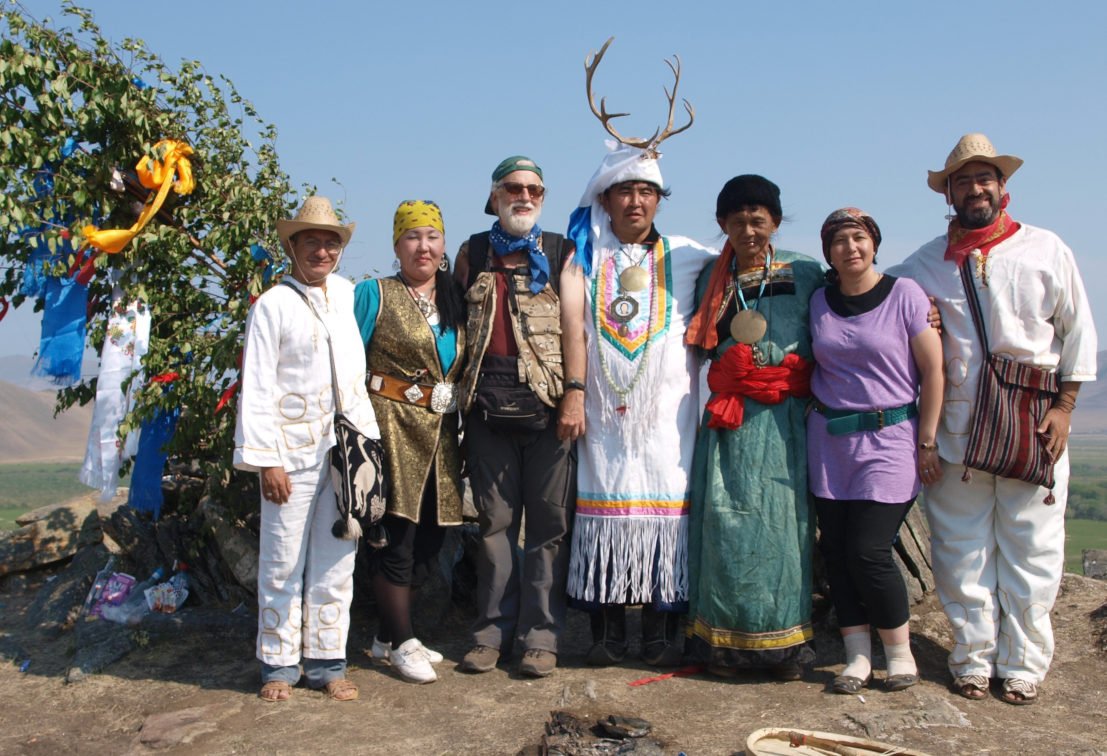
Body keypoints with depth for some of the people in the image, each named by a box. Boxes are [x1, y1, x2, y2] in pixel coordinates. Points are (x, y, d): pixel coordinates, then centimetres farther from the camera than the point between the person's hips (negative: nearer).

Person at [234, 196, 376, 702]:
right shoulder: (274, 304, -4)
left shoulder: (346, 295, 11)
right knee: (283, 564, 4)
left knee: (335, 563, 8)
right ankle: (278, 665, 17)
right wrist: (265, 459, -10)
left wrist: (366, 435, 12)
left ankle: (327, 661, 18)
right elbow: (256, 387, -6)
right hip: (292, 452, -4)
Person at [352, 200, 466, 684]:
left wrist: (456, 416, 11)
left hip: (440, 433, 6)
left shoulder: (454, 301, 14)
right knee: (396, 536, -3)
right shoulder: (373, 294, -2)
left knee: (430, 536, 10)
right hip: (391, 427, -6)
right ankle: (400, 643, 13)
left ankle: (389, 635, 27)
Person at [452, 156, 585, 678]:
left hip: (546, 401, -2)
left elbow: (574, 323, 0)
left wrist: (575, 393, -10)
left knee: (548, 522, 0)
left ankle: (541, 634, 9)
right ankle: (493, 630, 16)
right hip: (488, 401, 2)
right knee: (494, 520, 7)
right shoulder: (472, 253, 15)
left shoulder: (560, 253, 9)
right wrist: (459, 394, 4)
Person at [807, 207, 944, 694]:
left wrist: (927, 442, -5)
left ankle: (900, 652, 14)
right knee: (836, 550, 3)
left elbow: (932, 370, -4)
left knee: (869, 552, -8)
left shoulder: (904, 294, -4)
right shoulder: (819, 302, 7)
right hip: (828, 439, 4)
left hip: (889, 436, -4)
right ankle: (857, 657, 16)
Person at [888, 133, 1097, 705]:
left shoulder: (1046, 249, 7)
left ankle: (1022, 665, 14)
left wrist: (1063, 408, 0)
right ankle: (973, 659, 17)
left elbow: (1079, 332, 7)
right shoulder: (927, 262, 9)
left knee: (1030, 550, 2)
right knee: (961, 551, 5)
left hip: (1033, 428, -1)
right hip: (956, 429, 1)